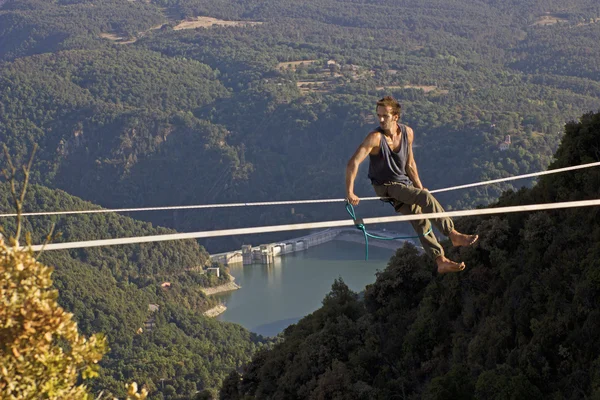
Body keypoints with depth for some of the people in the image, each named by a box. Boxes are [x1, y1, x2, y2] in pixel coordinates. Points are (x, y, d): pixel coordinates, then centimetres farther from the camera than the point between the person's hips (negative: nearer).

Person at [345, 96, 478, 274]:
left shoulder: (407, 133, -5)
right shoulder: (375, 137, -24)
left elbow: (409, 164, 8)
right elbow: (353, 162, -29)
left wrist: (419, 187, 10)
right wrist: (349, 192, -33)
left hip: (404, 183, 6)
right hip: (385, 187, -6)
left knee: (421, 220, 0)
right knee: (426, 198, -24)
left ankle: (441, 261, 5)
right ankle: (453, 235, -19)